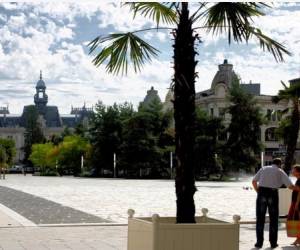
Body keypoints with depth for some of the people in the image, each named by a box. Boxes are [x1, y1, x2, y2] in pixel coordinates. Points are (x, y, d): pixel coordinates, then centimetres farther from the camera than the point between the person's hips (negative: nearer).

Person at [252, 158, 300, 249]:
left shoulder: (263, 168, 17)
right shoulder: (280, 171, 10)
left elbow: (254, 181, 12)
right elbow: (290, 186, 3)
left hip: (262, 193, 1)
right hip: (273, 194, -1)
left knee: (260, 219, 7)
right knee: (273, 219, 12)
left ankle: (259, 242, 4)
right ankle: (273, 243, 14)